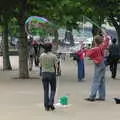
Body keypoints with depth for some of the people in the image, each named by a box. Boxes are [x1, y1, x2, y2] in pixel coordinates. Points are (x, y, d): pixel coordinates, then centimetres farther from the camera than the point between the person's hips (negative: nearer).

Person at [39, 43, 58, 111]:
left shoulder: (41, 55, -1)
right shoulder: (53, 56, -11)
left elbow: (40, 65, 5)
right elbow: (56, 66, -9)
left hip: (44, 73, 3)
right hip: (52, 73, -3)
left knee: (46, 90, 10)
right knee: (53, 89, 12)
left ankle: (46, 106, 10)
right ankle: (51, 103, -3)